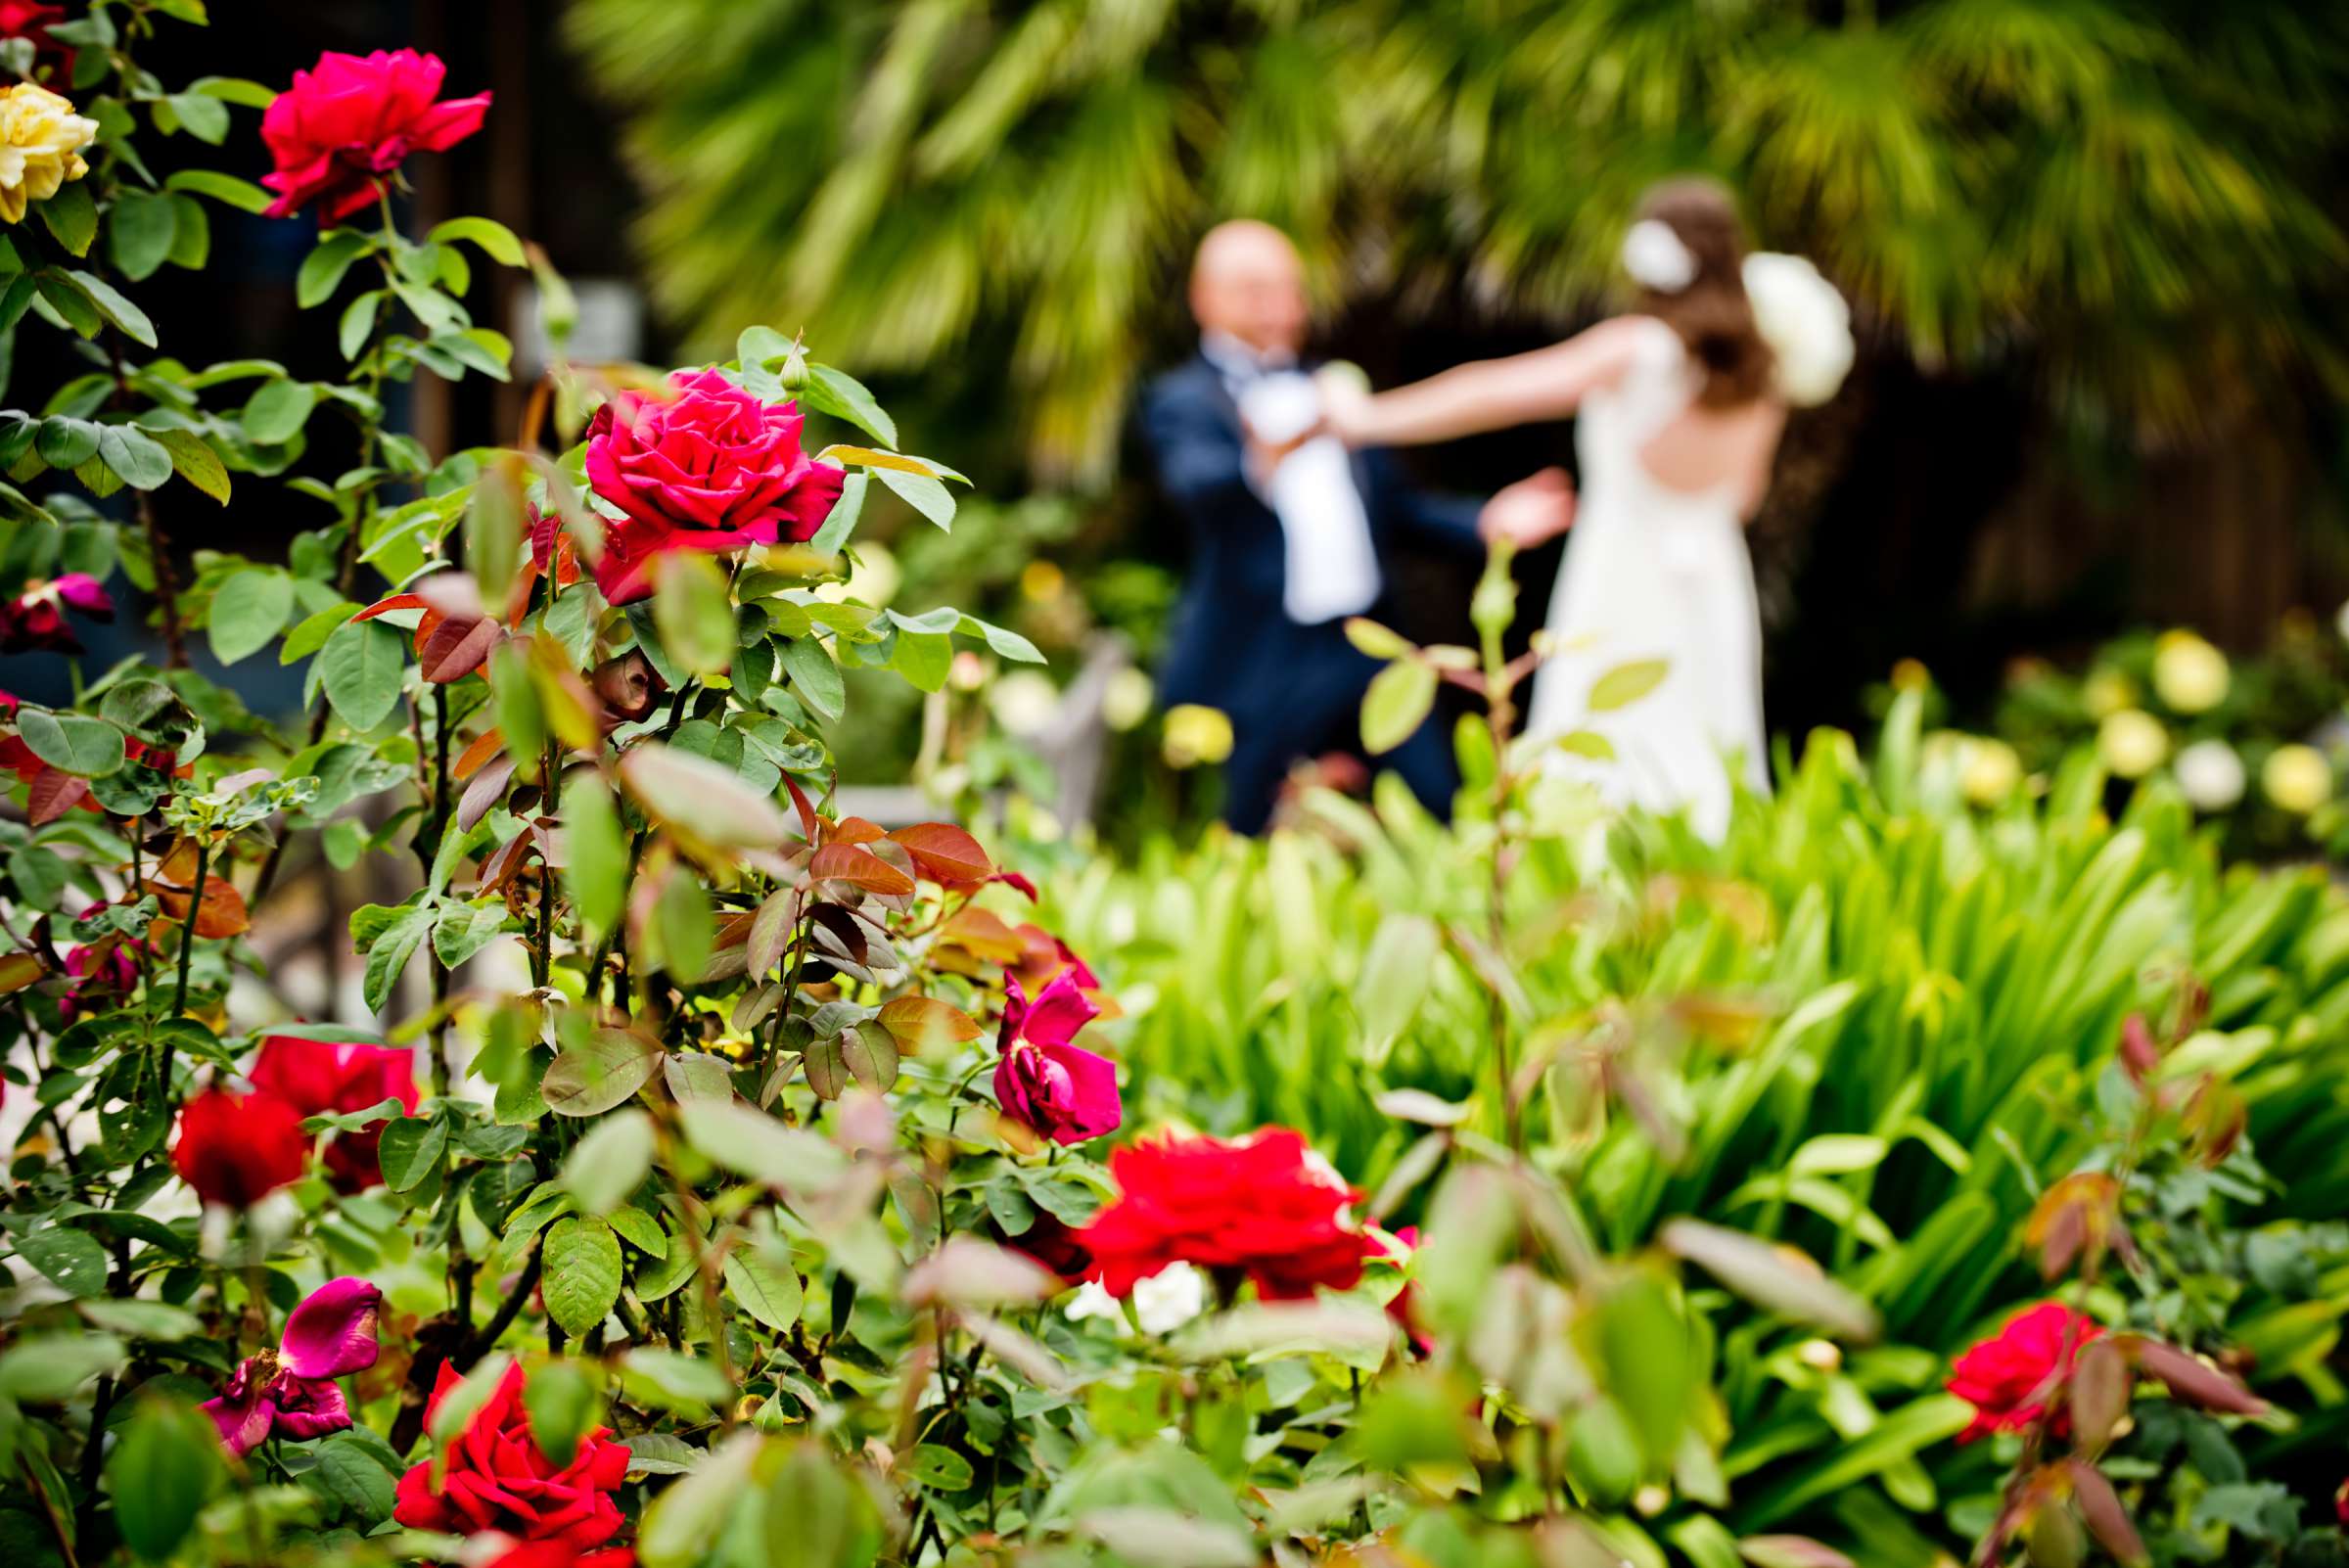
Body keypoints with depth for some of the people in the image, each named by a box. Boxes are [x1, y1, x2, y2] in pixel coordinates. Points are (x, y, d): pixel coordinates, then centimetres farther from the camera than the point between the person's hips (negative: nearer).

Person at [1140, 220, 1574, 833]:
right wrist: (1262, 462, -47)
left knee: (1447, 816, 1)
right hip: (1264, 668, -5)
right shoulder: (1183, 400, -3)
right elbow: (1196, 481, -24)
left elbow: (1392, 501, 23)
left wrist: (1487, 520, 7)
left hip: (1368, 652, 5)